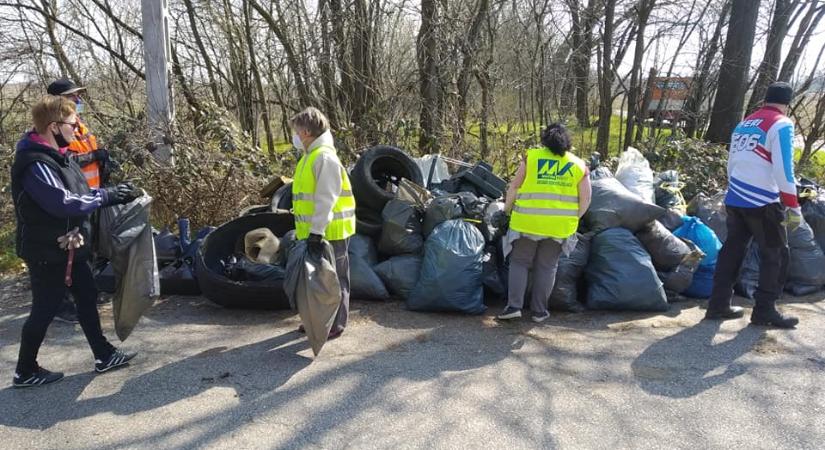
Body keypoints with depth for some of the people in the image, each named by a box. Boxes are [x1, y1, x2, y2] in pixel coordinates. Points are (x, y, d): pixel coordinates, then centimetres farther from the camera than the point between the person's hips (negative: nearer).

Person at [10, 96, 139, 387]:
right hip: (47, 252, -9)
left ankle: (104, 356, 26)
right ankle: (25, 372, 24)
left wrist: (112, 193, -4)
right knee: (44, 311, 5)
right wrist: (108, 196, -22)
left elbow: (79, 192, 11)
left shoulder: (56, 155, 8)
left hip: (69, 247, 9)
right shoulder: (36, 164, -25)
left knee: (87, 298, 14)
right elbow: (65, 203, -30)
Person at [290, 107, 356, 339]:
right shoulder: (311, 156, 14)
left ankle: (336, 324, 13)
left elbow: (326, 199, -24)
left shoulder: (324, 157, -18)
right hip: (315, 231, 10)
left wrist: (316, 231, -26)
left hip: (330, 232, -10)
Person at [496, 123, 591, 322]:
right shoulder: (579, 165, 5)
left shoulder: (531, 157, -1)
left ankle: (514, 305, 2)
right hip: (560, 226, 2)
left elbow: (514, 188, -1)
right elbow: (585, 200, 5)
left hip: (528, 222, -2)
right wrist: (572, 219, 19)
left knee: (520, 262, 10)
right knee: (547, 266, 12)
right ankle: (539, 310, 16)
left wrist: (507, 209, 13)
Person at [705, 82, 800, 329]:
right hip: (763, 203, -7)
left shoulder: (743, 124, 15)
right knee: (776, 255, 5)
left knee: (732, 250, 13)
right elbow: (783, 170, -15)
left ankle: (718, 305, 15)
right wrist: (793, 207, -12)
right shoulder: (781, 125, -8)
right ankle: (764, 311, 8)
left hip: (735, 200, 7)